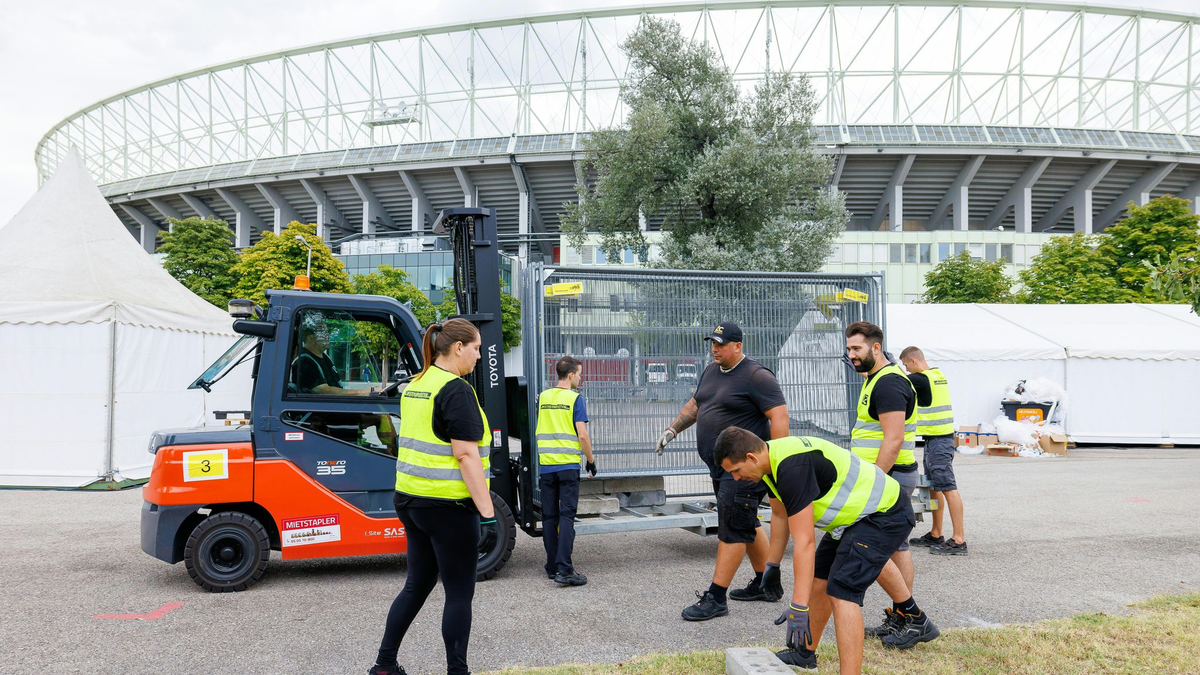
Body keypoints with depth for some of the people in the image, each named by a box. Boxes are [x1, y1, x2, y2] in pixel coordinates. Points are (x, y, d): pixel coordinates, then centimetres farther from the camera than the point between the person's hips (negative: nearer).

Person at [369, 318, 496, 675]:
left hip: (411, 498, 9)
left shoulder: (415, 386, 11)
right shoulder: (457, 390, -15)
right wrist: (488, 514, -20)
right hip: (448, 505, -8)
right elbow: (466, 455, -21)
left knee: (417, 585, 19)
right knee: (459, 592, 4)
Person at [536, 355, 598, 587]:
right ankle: (564, 569, -11)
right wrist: (591, 461, 0)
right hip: (568, 465, -4)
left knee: (549, 516, 10)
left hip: (546, 464, 5)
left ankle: (552, 567, 16)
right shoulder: (575, 398, -7)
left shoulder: (542, 397, 8)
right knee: (566, 515, -4)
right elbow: (582, 435, -11)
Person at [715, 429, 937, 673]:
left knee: (842, 593, -18)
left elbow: (804, 543, -30)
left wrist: (798, 607, -27)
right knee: (819, 580, 14)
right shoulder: (774, 460, 0)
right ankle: (805, 653, 31)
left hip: (886, 514, -10)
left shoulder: (792, 468, -30)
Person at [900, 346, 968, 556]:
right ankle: (935, 535, 23)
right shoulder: (939, 375, 13)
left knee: (947, 488, -9)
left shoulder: (921, 379, -16)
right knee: (934, 487, 15)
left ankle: (958, 540, -8)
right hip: (939, 438, 10)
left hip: (937, 440, -10)